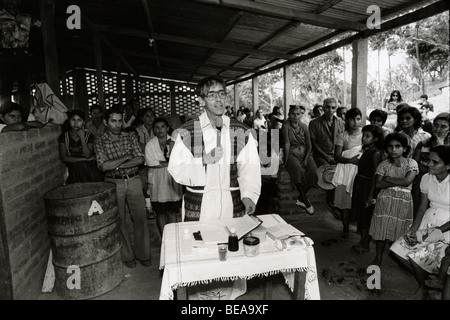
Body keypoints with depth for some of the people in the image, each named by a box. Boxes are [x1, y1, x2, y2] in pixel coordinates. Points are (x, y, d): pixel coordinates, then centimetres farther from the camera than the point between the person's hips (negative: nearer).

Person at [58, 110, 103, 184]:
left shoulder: (89, 135, 8)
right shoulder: (63, 137, 10)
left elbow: (87, 155, -7)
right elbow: (64, 158, 1)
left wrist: (82, 137, -7)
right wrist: (84, 159, -4)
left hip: (89, 169, 0)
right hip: (74, 171, 0)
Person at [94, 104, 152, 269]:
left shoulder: (130, 137, 4)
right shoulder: (100, 143, -2)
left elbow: (140, 159, -5)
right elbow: (103, 166, -14)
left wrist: (117, 165, -12)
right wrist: (126, 157, -12)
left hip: (133, 181, 2)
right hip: (114, 184, -1)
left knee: (140, 218, 4)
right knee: (120, 221, 8)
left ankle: (142, 253, 19)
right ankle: (127, 255, 23)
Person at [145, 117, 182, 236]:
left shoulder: (174, 142, 1)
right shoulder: (150, 144, -3)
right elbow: (152, 164, -11)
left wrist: (172, 147, -16)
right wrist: (169, 163, -8)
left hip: (172, 181, 1)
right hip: (157, 182, -1)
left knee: (173, 212, 7)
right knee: (161, 213, 8)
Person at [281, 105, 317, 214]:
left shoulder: (304, 127, 6)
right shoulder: (286, 126, -4)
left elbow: (309, 145, 5)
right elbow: (287, 144, -10)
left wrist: (305, 159, -8)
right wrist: (286, 160, -16)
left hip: (304, 153, 4)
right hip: (292, 153, -4)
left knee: (313, 170, -24)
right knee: (298, 170, -34)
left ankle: (301, 199, -9)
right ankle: (306, 202, -24)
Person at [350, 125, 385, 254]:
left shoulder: (376, 153, -16)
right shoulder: (366, 151, 8)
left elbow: (375, 175, -18)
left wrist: (371, 195, -19)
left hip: (368, 186, -8)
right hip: (359, 185, 8)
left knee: (367, 215, 4)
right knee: (361, 215, 16)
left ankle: (365, 244, 19)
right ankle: (362, 241, 30)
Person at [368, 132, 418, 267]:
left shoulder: (411, 163, 0)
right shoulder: (384, 164, 4)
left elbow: (407, 181, -15)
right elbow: (378, 184, -7)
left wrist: (388, 179, -7)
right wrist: (398, 183, -12)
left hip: (403, 202, -1)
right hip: (385, 200, 1)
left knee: (400, 231, 5)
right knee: (382, 229, 5)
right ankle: (378, 258, 19)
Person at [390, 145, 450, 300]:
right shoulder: (426, 178, -2)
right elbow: (423, 207, 3)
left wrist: (436, 232, -17)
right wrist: (413, 229, -8)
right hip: (428, 221, 5)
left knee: (416, 257, -16)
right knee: (399, 250, -7)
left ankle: (422, 289, 13)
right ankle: (424, 274, 19)